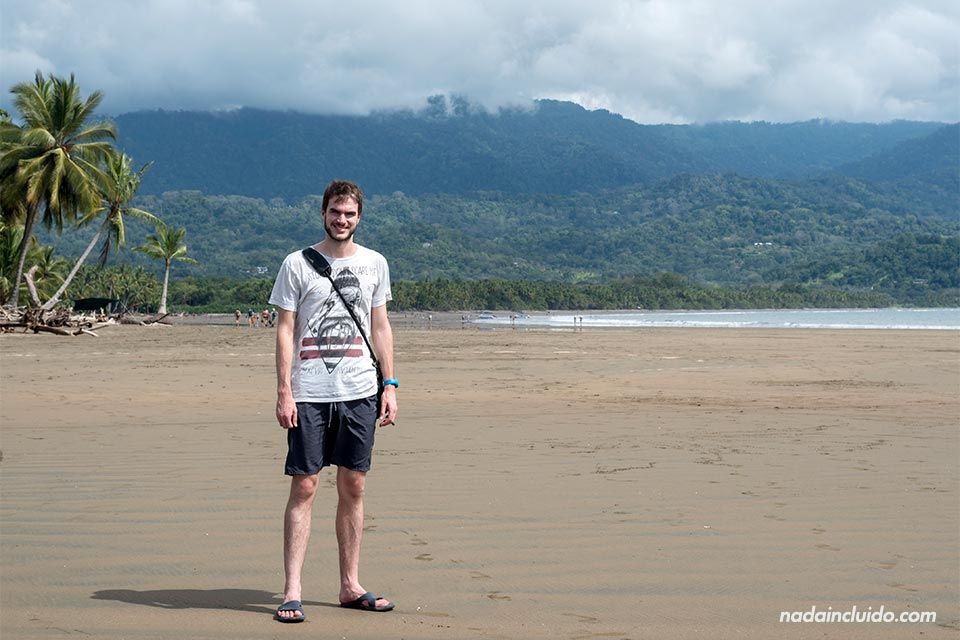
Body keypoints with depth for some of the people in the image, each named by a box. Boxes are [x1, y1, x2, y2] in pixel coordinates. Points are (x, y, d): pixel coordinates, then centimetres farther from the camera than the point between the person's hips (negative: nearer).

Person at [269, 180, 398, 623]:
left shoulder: (374, 264, 11)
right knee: (304, 487, -3)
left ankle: (350, 586, 16)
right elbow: (285, 330, 0)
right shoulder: (297, 264, 2)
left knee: (353, 487, 7)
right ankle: (292, 592, 0)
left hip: (359, 392, 3)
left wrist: (390, 385, 6)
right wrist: (284, 391, -8)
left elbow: (380, 327, 14)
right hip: (309, 394, -3)